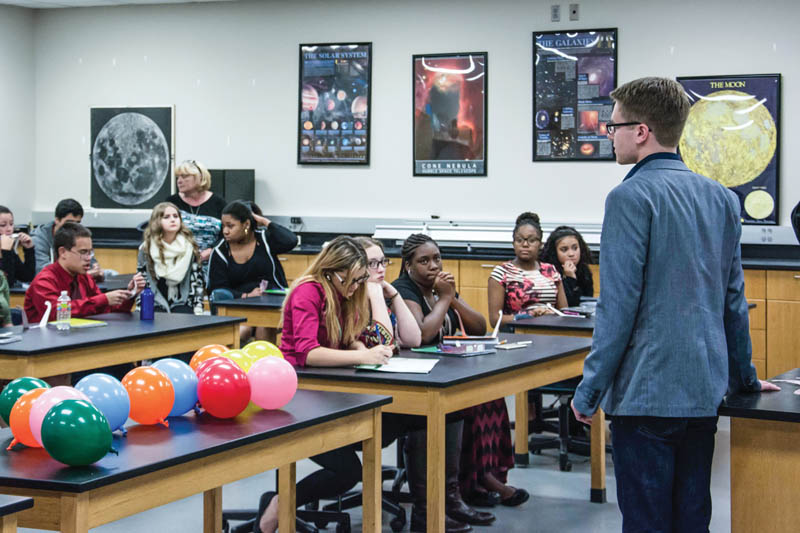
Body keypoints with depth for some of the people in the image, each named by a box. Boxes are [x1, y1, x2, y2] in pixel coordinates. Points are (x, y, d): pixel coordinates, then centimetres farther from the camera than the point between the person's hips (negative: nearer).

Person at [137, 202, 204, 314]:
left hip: (182, 304, 0)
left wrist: (198, 311, -3)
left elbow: (197, 281, 7)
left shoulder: (190, 248, 6)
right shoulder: (145, 249, 5)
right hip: (156, 304, 0)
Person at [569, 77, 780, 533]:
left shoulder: (632, 196, -11)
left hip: (647, 392, -7)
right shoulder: (721, 198, 10)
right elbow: (733, 299, 15)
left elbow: (619, 305, -14)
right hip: (705, 391, 7)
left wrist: (589, 391, -8)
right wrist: (744, 376, 25)